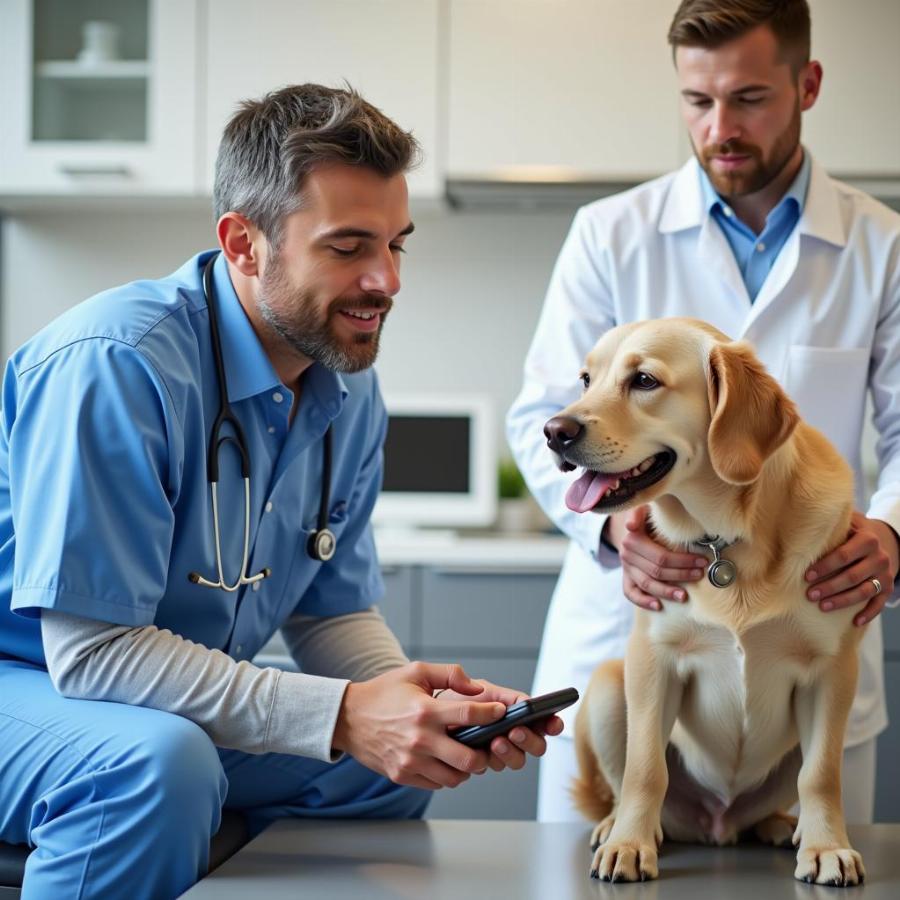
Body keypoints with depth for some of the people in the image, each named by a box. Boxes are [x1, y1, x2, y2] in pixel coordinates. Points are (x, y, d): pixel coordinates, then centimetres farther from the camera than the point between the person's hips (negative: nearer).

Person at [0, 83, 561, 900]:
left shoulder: (350, 392, 0)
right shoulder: (114, 364, -28)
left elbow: (334, 611, 7)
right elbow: (93, 649, -30)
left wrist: (415, 694, -16)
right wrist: (341, 716, -32)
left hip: (181, 704, 8)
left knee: (396, 762, 0)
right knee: (163, 763, -35)